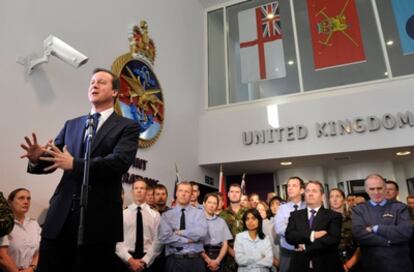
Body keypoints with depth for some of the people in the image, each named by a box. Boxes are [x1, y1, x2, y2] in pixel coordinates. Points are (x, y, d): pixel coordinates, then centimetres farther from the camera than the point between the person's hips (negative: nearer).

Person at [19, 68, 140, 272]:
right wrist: (37, 158, -14)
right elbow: (51, 160, 9)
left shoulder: (127, 127, -1)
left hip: (99, 217, -4)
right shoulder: (71, 125, 15)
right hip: (61, 215, 4)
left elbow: (120, 162, -16)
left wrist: (74, 164, -23)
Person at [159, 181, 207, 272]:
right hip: (174, 261, 0)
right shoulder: (166, 215, 1)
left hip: (195, 261, 1)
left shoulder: (199, 213, 2)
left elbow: (202, 233, -14)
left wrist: (179, 232, -11)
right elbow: (164, 237, -13)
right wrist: (189, 239, -13)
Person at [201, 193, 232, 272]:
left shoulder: (221, 221, 12)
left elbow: (225, 244, 8)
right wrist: (208, 260, -10)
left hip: (218, 257, 3)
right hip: (202, 258, -3)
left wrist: (217, 261, -4)